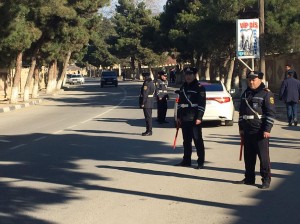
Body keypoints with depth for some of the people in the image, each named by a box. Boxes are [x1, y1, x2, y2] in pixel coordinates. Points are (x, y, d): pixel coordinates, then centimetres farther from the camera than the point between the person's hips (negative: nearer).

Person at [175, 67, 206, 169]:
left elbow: (202, 104, -11)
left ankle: (201, 162, -1)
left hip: (195, 119, -7)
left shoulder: (199, 88, -5)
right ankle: (186, 160, 20)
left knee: (198, 140, -4)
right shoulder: (183, 87, 16)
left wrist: (199, 118, -17)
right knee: (186, 141, 12)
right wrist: (178, 117, 15)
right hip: (184, 119, 7)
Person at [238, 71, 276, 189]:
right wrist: (241, 128, 16)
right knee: (248, 156, 11)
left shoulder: (266, 93, -6)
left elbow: (271, 113, -10)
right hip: (247, 131, 7)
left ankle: (266, 180, 3)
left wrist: (267, 130, -15)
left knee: (263, 156, -3)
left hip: (260, 131, -7)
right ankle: (249, 178, 21)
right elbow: (241, 112, 21)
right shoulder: (245, 94, 15)